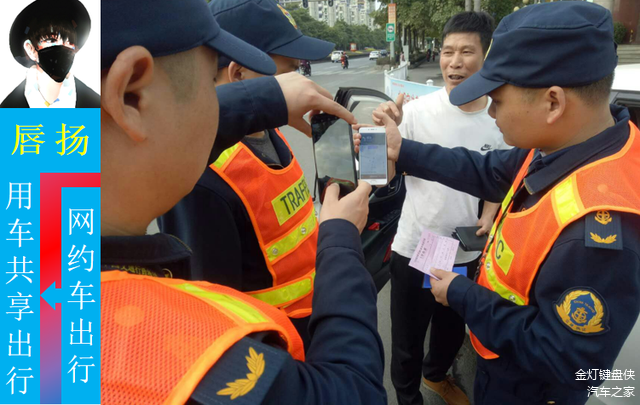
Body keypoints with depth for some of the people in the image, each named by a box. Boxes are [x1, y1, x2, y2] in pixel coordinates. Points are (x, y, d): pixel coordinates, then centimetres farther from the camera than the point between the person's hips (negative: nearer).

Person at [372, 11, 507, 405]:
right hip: (413, 250, -3)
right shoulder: (417, 111, -15)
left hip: (467, 253, 3)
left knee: (454, 328, 27)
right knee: (408, 338, 14)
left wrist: (486, 222, -9)